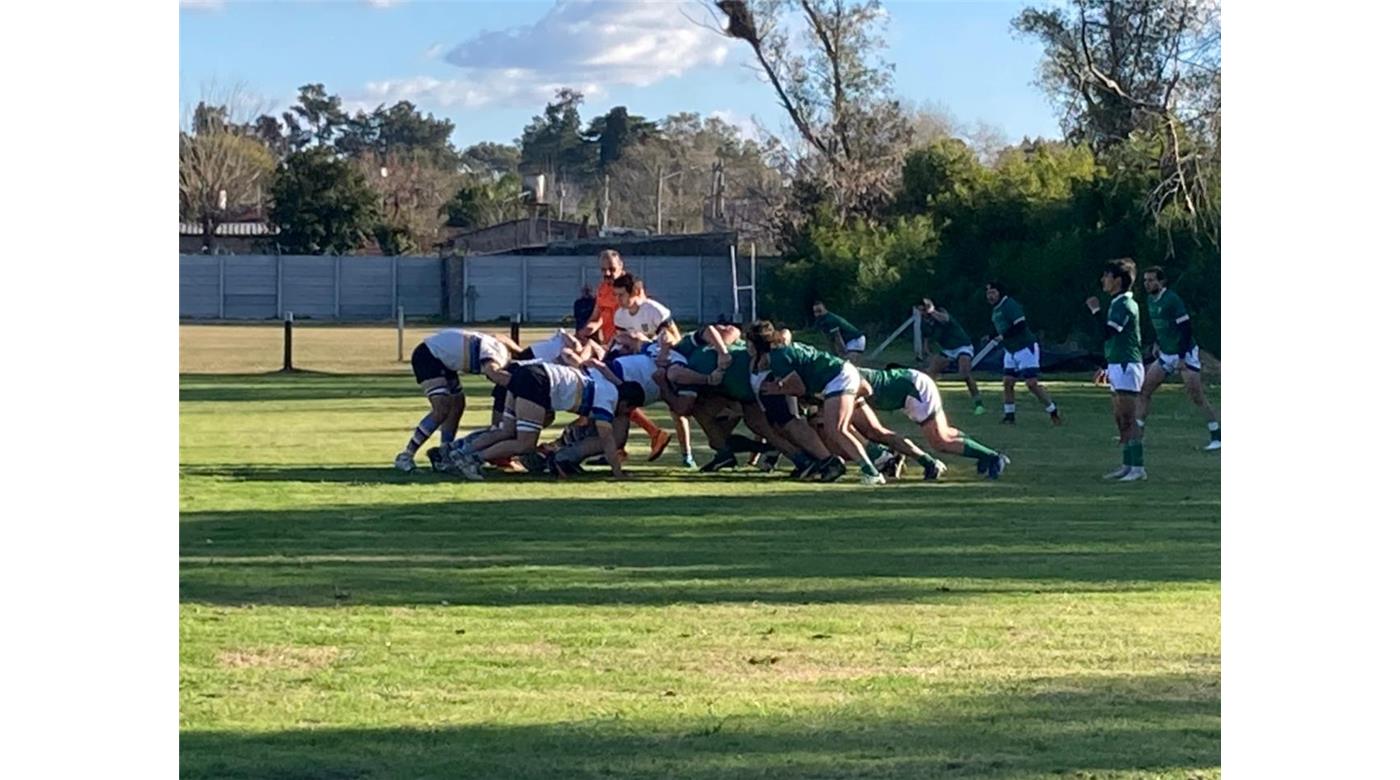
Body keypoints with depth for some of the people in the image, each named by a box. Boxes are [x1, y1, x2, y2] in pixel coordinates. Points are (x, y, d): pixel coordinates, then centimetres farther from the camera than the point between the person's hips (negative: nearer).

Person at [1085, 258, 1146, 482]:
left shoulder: (1124, 305, -14)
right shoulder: (1117, 304, 17)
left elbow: (1108, 332, -25)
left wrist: (1096, 310, -18)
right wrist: (1106, 367, 25)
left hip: (1126, 367, -10)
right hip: (1117, 367, 10)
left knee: (1128, 419, -10)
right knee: (1120, 419, 11)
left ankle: (1138, 467, -9)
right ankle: (1127, 465, 15)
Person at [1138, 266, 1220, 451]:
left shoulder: (1172, 300, -18)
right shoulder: (1150, 300, 7)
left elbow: (1185, 327, -20)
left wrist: (1182, 358, -22)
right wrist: (1158, 343, 11)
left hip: (1185, 354, -8)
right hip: (1166, 355, 8)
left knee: (1197, 397, -10)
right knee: (1144, 391, 2)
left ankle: (1217, 437, -3)